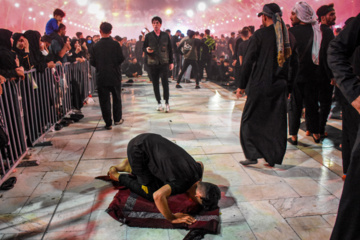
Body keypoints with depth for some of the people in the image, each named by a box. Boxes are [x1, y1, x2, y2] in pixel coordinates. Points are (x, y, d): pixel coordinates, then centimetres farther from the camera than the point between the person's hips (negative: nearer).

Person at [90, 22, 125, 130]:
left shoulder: (95, 46, -5)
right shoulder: (115, 44, -8)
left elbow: (92, 62, -4)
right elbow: (121, 59, -9)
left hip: (101, 77, 0)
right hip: (115, 76, 0)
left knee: (104, 100, 6)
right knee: (116, 98, 17)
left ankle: (108, 123, 8)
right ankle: (117, 119, 25)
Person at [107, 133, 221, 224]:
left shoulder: (197, 170, -5)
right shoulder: (182, 184, -29)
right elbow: (158, 196, -46)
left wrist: (198, 186, 14)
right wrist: (172, 218, -29)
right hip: (137, 148, -7)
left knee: (160, 184, 11)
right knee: (150, 193, -4)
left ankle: (129, 167, 24)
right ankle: (117, 176, 13)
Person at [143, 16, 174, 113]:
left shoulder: (165, 35, 8)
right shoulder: (148, 36, 7)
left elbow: (170, 49, 10)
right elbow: (144, 47, 10)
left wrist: (171, 62, 7)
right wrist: (147, 50, -15)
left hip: (164, 63, -1)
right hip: (152, 63, 1)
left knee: (165, 83, -7)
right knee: (155, 84, 5)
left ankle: (167, 103, 2)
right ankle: (159, 102, 17)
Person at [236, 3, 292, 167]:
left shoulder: (259, 35, -8)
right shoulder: (287, 36, 5)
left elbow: (248, 61, -9)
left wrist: (242, 85, -2)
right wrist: (288, 85, 14)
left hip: (260, 85, -4)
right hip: (280, 86, 5)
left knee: (251, 120, 8)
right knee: (276, 122, 11)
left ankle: (252, 155, 4)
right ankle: (272, 158, 17)